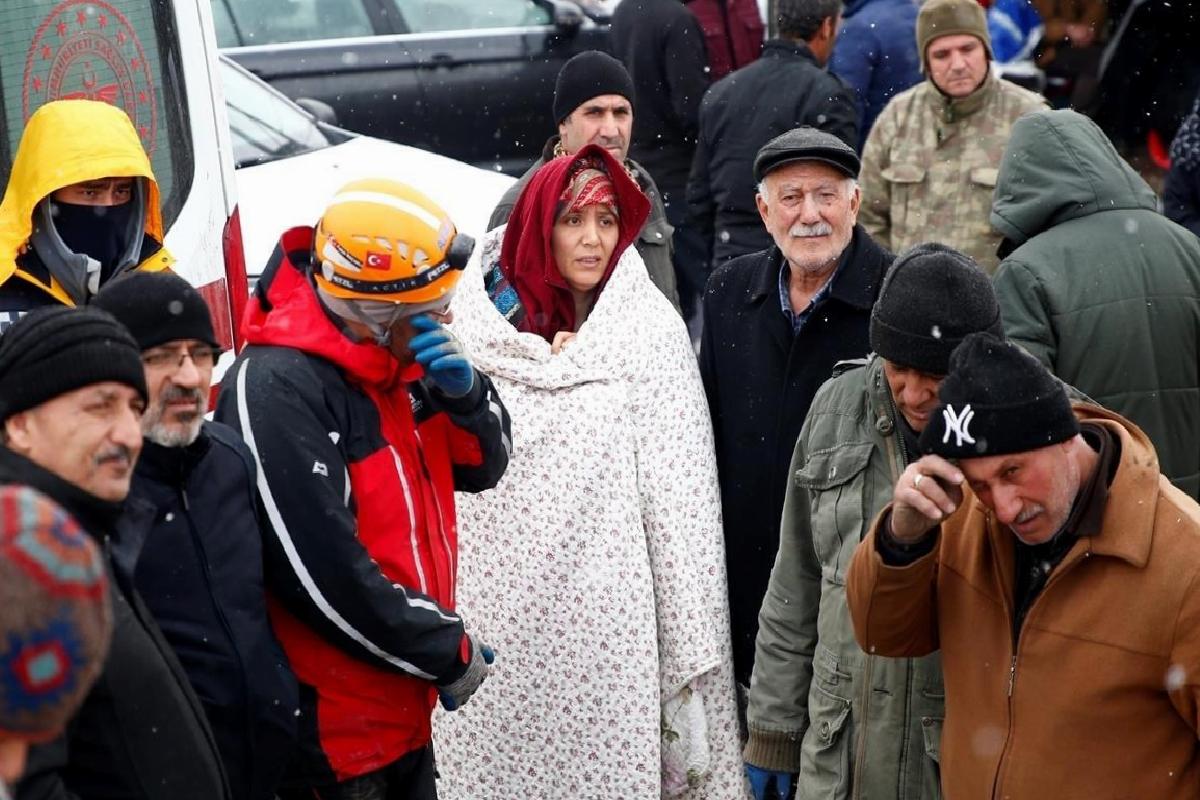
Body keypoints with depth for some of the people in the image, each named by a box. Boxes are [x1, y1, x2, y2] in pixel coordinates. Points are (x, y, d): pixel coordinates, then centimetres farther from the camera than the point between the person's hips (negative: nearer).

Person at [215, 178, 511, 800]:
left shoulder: (396, 363, 5)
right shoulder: (276, 388, -23)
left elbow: (483, 466, 13)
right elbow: (324, 571, -26)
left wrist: (465, 391, -9)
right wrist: (453, 654, -15)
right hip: (335, 729, -8)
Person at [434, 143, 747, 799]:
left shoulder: (650, 332, -2)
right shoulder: (472, 322, 4)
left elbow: (681, 500, -4)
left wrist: (692, 643, -6)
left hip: (607, 622, -2)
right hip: (494, 620, 2)